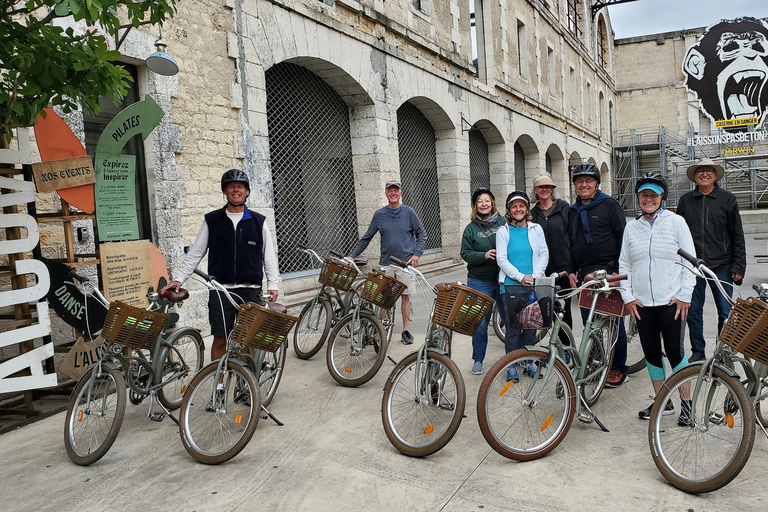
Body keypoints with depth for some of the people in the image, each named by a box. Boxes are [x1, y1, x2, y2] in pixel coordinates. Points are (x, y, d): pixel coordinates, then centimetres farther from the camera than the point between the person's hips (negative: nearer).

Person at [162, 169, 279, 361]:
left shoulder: (259, 221, 6)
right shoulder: (212, 220, 6)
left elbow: (269, 256, 8)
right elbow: (195, 253, 9)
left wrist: (272, 284, 1)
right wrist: (179, 279, 3)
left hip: (250, 289, 0)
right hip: (221, 289, 0)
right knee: (220, 340, 2)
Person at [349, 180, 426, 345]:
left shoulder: (409, 212, 1)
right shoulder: (379, 214, 5)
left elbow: (422, 234, 7)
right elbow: (366, 238, 8)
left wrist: (417, 253, -7)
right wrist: (351, 256, 2)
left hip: (405, 262, -1)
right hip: (385, 263, 1)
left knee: (405, 296, 3)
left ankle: (406, 330, 14)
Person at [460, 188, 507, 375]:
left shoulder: (504, 223, 5)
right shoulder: (471, 228, 5)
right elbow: (466, 254, 0)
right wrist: (484, 255, -16)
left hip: (504, 279, 1)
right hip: (480, 282, 0)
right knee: (480, 323, 3)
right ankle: (478, 360, 18)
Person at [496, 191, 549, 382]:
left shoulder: (536, 229, 7)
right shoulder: (503, 231, 2)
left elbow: (544, 255, 4)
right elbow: (502, 260, -4)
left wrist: (535, 276, -10)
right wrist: (521, 277, -13)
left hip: (533, 286, 2)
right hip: (510, 285, -2)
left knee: (531, 324, 8)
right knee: (512, 326, 0)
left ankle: (529, 362, 21)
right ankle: (512, 365, 11)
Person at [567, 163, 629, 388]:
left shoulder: (610, 204, -1)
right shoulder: (573, 211, 16)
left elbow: (623, 238, -5)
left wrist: (618, 270, -11)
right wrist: (572, 271, 10)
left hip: (609, 272, -5)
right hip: (584, 275, 6)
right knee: (589, 323, 7)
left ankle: (618, 368, 12)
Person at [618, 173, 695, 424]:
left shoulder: (676, 222, 2)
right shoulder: (631, 227, 11)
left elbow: (689, 261, -1)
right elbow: (624, 265, 12)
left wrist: (684, 295, -7)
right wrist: (627, 296, 3)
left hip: (671, 301, -3)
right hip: (641, 302, 4)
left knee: (674, 350, -2)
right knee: (651, 352, 9)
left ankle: (686, 402, 13)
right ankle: (662, 402, 22)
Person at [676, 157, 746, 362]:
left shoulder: (727, 199, 4)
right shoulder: (685, 200, 8)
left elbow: (737, 236, 4)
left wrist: (738, 266, -1)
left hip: (721, 265, -1)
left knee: (726, 312, 1)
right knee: (693, 311, 5)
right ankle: (698, 352, 19)